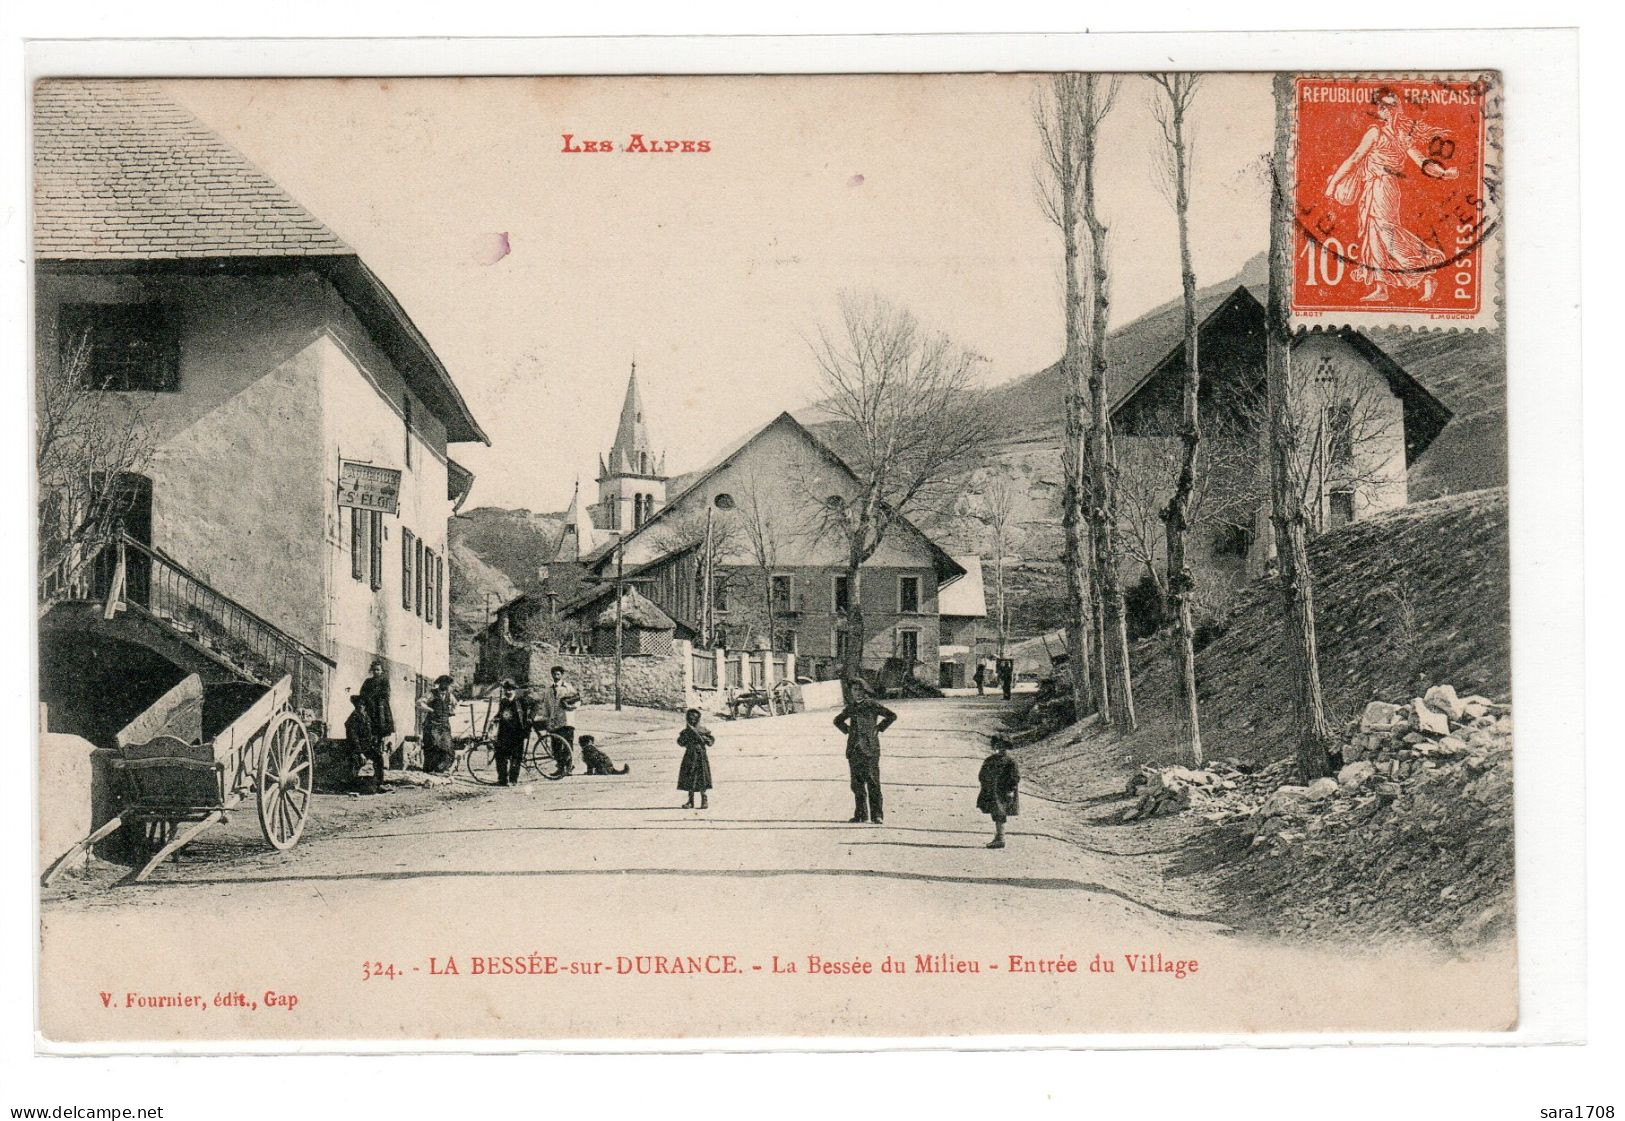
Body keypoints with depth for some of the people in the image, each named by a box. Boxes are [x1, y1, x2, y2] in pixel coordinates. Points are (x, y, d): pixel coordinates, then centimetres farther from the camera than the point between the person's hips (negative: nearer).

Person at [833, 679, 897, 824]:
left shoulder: (872, 705, -3)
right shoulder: (850, 707, 12)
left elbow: (892, 716, -5)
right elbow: (838, 720, 28)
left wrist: (879, 728, -6)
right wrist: (846, 730, 13)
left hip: (870, 749, -5)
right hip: (853, 750, 5)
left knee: (872, 782, -6)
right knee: (857, 784, 6)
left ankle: (877, 815, -4)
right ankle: (860, 814, 13)